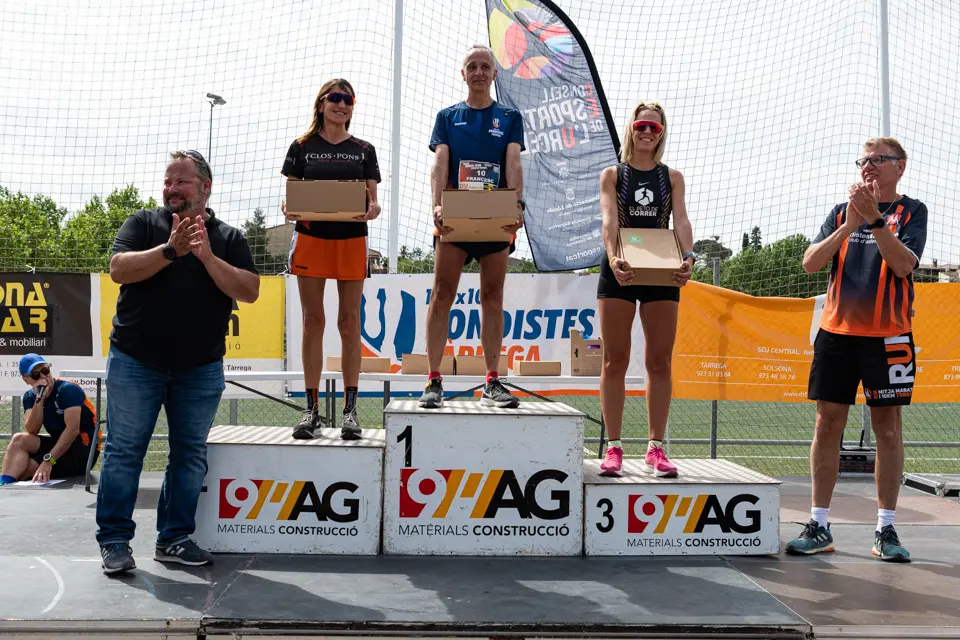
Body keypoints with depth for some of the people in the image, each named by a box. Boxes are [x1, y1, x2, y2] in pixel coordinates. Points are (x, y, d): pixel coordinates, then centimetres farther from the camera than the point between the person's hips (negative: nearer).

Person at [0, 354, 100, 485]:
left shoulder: (69, 390, -13)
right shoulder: (30, 397, 6)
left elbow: (73, 430, -24)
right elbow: (32, 431, -9)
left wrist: (48, 460, -33)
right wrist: (39, 399, -20)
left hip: (83, 450, -6)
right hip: (59, 446, 6)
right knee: (19, 440, -19)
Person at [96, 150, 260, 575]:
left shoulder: (228, 238, 7)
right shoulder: (143, 224, 6)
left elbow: (249, 291, -6)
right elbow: (118, 270, -10)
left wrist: (208, 257, -17)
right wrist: (170, 249, -20)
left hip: (200, 368, 2)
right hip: (135, 362, -1)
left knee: (190, 455, 6)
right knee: (123, 451, 0)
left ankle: (174, 539, 17)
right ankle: (113, 540, 9)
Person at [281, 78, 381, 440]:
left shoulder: (364, 150, 11)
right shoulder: (302, 147, 8)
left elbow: (372, 200, 7)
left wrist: (372, 210, -16)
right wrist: (290, 209, -17)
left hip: (352, 239, 0)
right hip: (311, 238, 0)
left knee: (349, 322, 0)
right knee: (313, 321, 0)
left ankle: (350, 409, 3)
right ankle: (312, 408, 5)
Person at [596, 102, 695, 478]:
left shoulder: (672, 177, 10)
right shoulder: (612, 174, 5)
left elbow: (681, 221, -5)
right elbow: (609, 220, -10)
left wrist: (688, 257, -25)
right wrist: (613, 257, -29)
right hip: (619, 271, -1)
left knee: (660, 362, 2)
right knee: (615, 360, -1)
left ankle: (655, 448, 9)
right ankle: (613, 447, 5)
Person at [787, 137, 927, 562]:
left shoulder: (911, 211, 5)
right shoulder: (841, 212, 13)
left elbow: (903, 264, -11)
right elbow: (811, 263, 0)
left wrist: (875, 218, -21)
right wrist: (849, 225, -12)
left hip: (887, 334, -2)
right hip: (836, 330, 3)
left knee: (887, 427, 1)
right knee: (828, 423, 1)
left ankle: (886, 530, 8)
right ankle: (819, 526, 7)